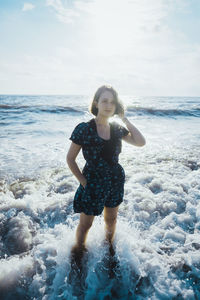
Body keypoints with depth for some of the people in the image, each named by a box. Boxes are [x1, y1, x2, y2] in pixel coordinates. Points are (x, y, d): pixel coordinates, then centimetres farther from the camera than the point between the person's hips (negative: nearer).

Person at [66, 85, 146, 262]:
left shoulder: (117, 128, -1)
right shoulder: (84, 129, -15)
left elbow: (141, 142, -9)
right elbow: (70, 159, -10)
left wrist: (125, 119, -9)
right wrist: (84, 182, -10)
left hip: (116, 180, 5)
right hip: (93, 183, -4)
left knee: (111, 219, 24)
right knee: (85, 224, 13)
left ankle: (110, 246, 52)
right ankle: (78, 252, 41)